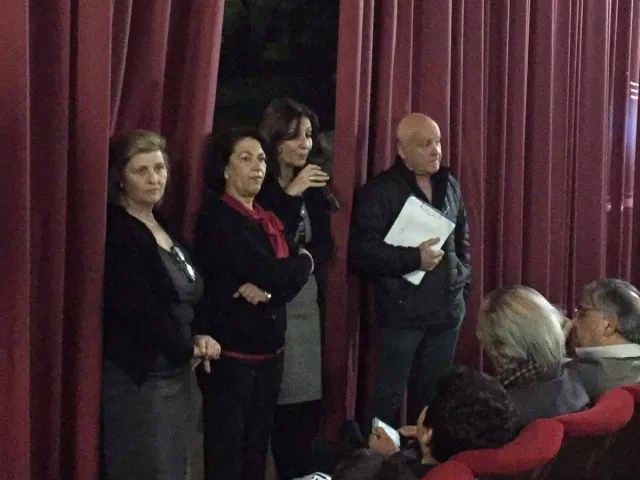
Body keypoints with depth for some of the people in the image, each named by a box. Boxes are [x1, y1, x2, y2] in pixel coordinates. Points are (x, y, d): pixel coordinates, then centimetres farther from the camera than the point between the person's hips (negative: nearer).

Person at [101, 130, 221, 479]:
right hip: (136, 378, -9)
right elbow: (138, 309, -21)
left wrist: (199, 337, 0)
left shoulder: (165, 227, 13)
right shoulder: (115, 232, -14)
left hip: (175, 373, 9)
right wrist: (187, 348, -9)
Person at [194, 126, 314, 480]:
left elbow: (294, 278, 2)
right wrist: (303, 262, -1)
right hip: (231, 349, -7)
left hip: (269, 349, 7)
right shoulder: (217, 217, -10)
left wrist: (262, 291, -18)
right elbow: (267, 273, -19)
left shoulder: (268, 219, 13)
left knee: (257, 447, 13)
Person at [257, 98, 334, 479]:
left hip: (307, 303, 5)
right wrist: (291, 196, -18)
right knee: (279, 405, -5)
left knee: (307, 402, 2)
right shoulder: (258, 188, -6)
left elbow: (325, 246, 9)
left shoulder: (313, 187, 11)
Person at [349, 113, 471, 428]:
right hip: (402, 311, -6)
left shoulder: (450, 185, 9)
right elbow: (361, 252, -17)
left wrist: (463, 277, 10)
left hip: (447, 309, 6)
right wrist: (414, 259, -19)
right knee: (389, 395, -1)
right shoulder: (380, 192, -11)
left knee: (434, 393, 14)